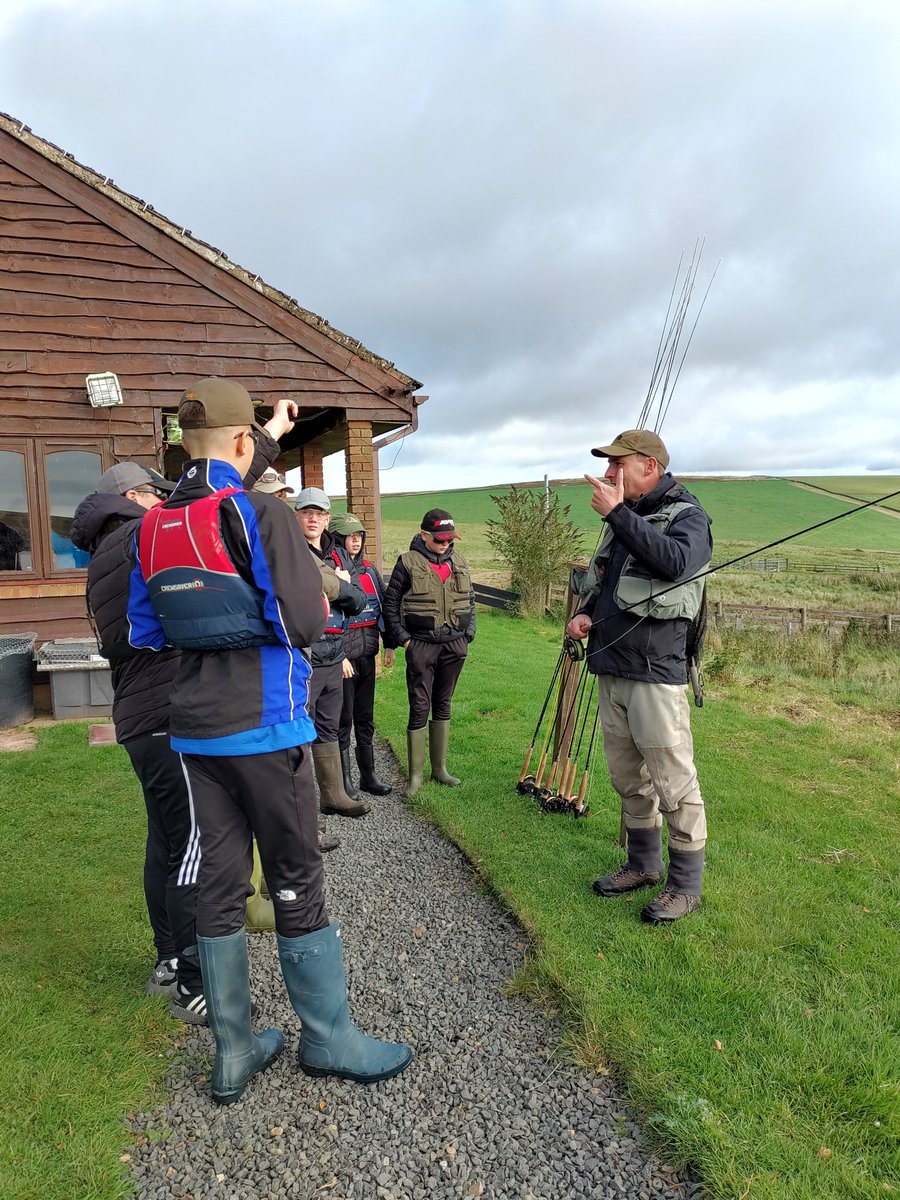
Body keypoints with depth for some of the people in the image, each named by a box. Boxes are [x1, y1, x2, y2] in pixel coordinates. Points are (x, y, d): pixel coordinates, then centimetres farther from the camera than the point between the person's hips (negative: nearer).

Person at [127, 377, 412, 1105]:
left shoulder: (153, 527, 6)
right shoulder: (260, 513, -14)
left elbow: (146, 631, 10)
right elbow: (306, 621, -17)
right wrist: (319, 598, 4)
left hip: (195, 731, 6)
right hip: (265, 727, -6)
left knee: (220, 884, 13)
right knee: (296, 884, 7)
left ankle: (235, 1052, 26)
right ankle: (328, 1039, 23)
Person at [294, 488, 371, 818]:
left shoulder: (339, 555, 15)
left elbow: (358, 601, 7)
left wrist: (336, 586, -10)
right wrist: (341, 585, -11)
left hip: (334, 657, 7)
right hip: (302, 658, -7)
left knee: (328, 731, 19)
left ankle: (334, 795, 32)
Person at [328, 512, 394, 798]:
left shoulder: (369, 569, 11)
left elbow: (382, 607, 15)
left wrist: (389, 645, 12)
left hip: (367, 654, 6)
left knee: (365, 718, 14)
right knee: (343, 719, 3)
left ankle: (368, 775, 25)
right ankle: (344, 780, 15)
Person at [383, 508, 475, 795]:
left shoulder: (459, 562, 9)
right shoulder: (409, 563, -6)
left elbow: (470, 600, 16)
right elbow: (390, 603, -3)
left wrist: (468, 635, 8)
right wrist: (403, 639, -8)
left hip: (454, 644, 5)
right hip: (421, 645, -4)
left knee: (443, 706, 14)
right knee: (419, 708, -1)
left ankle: (440, 767, 25)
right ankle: (416, 774, 10)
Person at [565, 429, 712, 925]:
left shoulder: (688, 516, -5)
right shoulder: (622, 522, 17)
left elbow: (675, 561, -27)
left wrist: (617, 514, -25)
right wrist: (584, 613, 6)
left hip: (655, 674, -8)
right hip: (610, 670, 8)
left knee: (672, 782, -2)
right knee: (628, 778, 16)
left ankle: (685, 885, 13)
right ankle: (644, 865, 32)